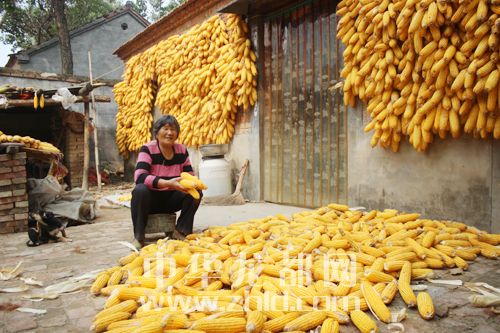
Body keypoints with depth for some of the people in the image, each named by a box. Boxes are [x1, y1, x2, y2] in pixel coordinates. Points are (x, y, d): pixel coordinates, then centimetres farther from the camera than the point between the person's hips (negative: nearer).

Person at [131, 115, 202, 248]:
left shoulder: (182, 150, -1)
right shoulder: (147, 149, -14)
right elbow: (140, 176, -28)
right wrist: (168, 183, -42)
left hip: (171, 199, 4)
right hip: (151, 199, -4)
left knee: (196, 192, -16)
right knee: (140, 190, -34)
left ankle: (181, 231, -10)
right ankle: (138, 237, -22)